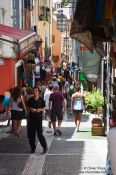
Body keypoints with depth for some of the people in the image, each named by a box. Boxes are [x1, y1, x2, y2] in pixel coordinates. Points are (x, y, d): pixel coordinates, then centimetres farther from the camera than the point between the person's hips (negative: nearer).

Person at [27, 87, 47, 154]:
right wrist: (31, 109, -10)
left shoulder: (41, 100, -2)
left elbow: (43, 109, 4)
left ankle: (45, 147, 9)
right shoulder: (30, 99, 2)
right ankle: (33, 148, 19)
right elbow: (28, 107, 10)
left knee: (39, 133, -7)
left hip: (39, 118, -3)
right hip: (31, 118, 3)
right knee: (31, 133, 4)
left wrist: (40, 109, -16)